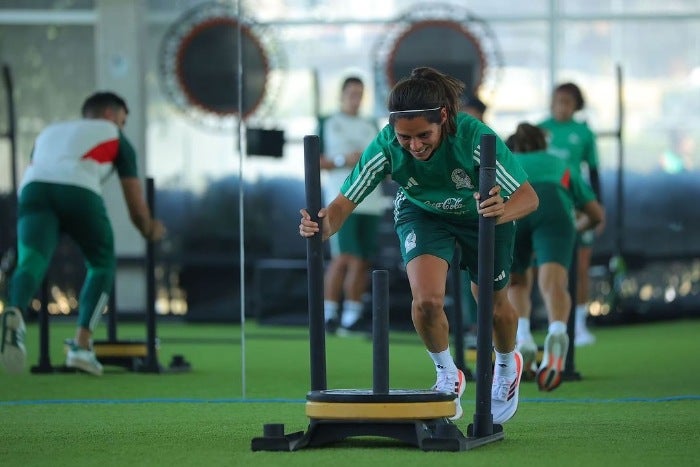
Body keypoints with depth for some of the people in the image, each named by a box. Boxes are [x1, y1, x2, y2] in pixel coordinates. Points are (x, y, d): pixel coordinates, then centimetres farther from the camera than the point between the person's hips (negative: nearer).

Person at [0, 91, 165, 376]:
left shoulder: (49, 131, 42)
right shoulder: (114, 137, 30)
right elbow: (136, 206, 30)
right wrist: (149, 231, 51)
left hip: (34, 188, 3)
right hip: (77, 189, -3)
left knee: (31, 262, -14)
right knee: (102, 265, 18)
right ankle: (81, 347, 0)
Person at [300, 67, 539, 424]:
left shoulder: (474, 137, -39)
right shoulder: (385, 146, -35)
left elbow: (528, 196, -40)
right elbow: (344, 202, -30)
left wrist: (504, 211, -62)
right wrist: (323, 226, -53)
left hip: (483, 212, 0)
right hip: (421, 213, 1)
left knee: (494, 305, 14)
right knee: (426, 299, -21)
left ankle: (508, 367, 50)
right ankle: (447, 376, 10)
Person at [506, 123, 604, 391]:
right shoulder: (561, 167, 41)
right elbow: (597, 215, 42)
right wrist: (578, 228, 63)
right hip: (553, 208, -1)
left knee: (516, 283, 22)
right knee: (553, 284, -18)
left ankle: (522, 338, -6)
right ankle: (557, 332, -50)